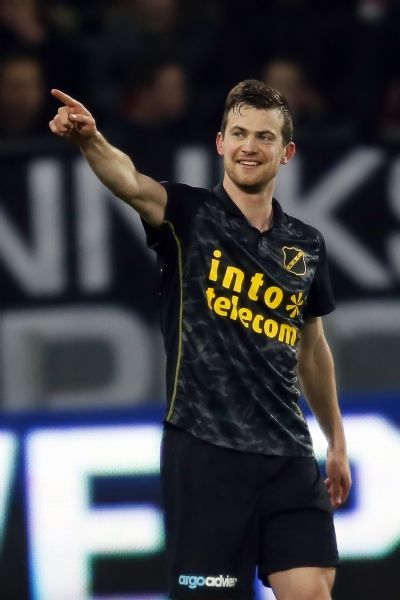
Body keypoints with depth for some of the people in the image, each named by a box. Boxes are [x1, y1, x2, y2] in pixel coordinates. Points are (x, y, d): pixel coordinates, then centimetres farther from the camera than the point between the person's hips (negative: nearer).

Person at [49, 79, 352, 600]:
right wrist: (91, 140, -46)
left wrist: (336, 440, 28)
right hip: (203, 450, -4)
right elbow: (130, 182, -24)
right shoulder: (189, 215, -2)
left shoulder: (306, 244, 12)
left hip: (288, 457, 4)